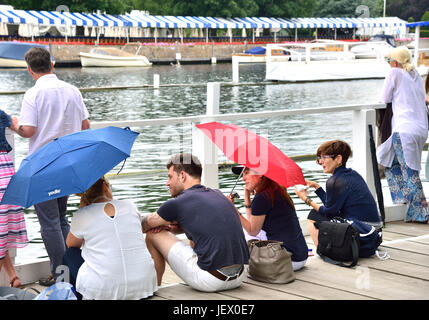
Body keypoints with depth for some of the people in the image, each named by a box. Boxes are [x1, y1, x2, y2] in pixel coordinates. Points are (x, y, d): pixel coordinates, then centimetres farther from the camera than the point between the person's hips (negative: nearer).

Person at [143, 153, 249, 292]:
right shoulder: (218, 195, 15)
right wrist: (171, 227, 18)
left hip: (209, 280, -7)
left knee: (153, 235, 9)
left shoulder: (177, 204, -5)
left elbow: (145, 225, 13)